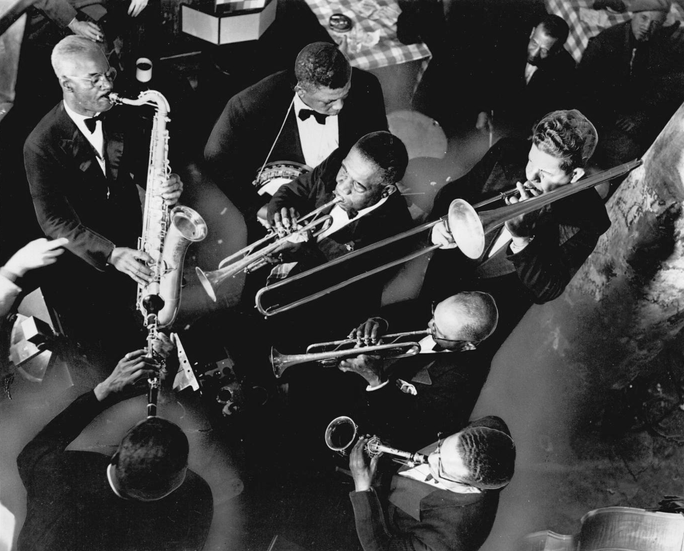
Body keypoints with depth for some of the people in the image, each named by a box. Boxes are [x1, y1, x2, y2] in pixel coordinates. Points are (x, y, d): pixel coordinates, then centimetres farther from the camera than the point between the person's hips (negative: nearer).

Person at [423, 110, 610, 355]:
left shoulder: (586, 220, -20)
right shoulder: (508, 154, -12)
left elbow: (547, 291, -20)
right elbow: (453, 192, 1)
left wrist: (521, 238, -37)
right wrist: (441, 223, -23)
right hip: (445, 275, 3)